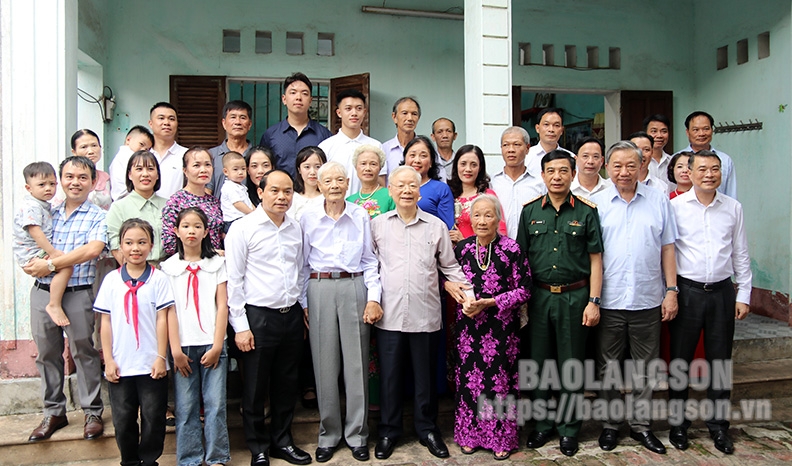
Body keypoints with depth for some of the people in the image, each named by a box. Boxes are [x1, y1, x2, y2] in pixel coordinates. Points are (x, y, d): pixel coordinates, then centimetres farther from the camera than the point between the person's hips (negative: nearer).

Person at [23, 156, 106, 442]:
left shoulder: (98, 217, -3)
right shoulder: (49, 213, 12)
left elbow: (92, 249, -19)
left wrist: (50, 264, -18)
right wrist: (32, 265, -4)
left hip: (77, 294, -5)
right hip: (42, 292, 5)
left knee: (83, 352, 2)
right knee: (47, 353, 12)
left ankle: (92, 412, 15)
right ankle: (54, 412, 27)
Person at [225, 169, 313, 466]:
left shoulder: (296, 229, 9)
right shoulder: (243, 228, -7)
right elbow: (233, 280, -8)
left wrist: (303, 307, 12)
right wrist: (240, 325, -10)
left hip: (292, 316, 5)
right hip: (259, 316, -5)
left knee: (287, 384, 15)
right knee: (256, 388, 7)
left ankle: (282, 441, 33)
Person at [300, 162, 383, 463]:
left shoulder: (360, 216, 5)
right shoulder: (309, 218, 4)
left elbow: (370, 260, 7)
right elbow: (302, 263, 8)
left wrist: (373, 298, -1)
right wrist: (303, 303, 4)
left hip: (354, 288, 0)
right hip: (319, 289, 0)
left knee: (357, 363, 3)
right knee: (325, 364, 6)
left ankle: (357, 434, 19)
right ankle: (329, 434, 22)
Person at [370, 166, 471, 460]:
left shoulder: (436, 226, 5)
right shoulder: (377, 225, 4)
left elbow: (450, 266, 12)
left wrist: (460, 288, -3)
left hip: (425, 315, 0)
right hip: (389, 314, 0)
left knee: (426, 377, 12)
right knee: (389, 376, 10)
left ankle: (427, 429, 31)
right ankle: (389, 430, 29)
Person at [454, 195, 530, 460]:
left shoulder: (511, 249, -9)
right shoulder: (462, 248, 3)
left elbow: (523, 291, -7)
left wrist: (489, 303, -16)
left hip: (501, 328, -3)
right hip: (468, 325, 3)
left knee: (500, 381, 4)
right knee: (469, 378, 8)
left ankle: (501, 438, 24)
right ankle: (470, 434, 28)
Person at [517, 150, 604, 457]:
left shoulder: (586, 211, 0)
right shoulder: (530, 211, 5)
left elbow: (595, 259, 0)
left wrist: (594, 301, -5)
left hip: (575, 297, -2)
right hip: (539, 296, 2)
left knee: (571, 364, 8)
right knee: (539, 361, 11)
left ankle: (569, 427, 24)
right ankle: (542, 423, 27)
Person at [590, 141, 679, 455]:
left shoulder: (659, 200, 4)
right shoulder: (597, 203, 0)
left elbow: (667, 249, 6)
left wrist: (671, 291, 1)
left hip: (648, 300, 1)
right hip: (609, 300, -1)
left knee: (645, 367, 12)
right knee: (608, 367, 10)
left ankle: (641, 425, 28)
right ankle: (610, 424, 26)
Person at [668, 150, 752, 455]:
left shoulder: (733, 208, 6)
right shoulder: (675, 206, -3)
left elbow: (741, 255, 10)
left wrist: (743, 294, 7)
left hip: (721, 292, 3)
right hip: (687, 291, -2)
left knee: (720, 360, 11)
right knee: (680, 359, 7)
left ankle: (718, 425, 26)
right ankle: (678, 424, 22)